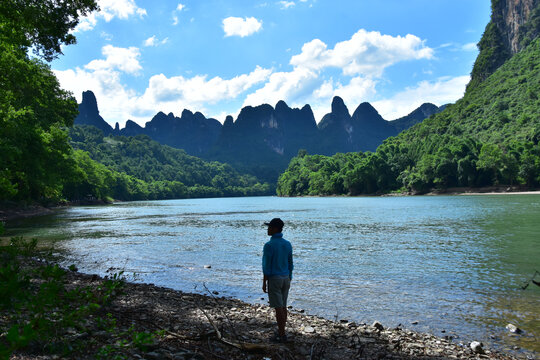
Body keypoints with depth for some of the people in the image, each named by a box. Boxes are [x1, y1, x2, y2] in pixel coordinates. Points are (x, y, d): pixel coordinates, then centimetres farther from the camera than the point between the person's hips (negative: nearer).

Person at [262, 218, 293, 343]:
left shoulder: (269, 245, -17)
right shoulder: (288, 244, 4)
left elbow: (266, 266, -16)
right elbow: (290, 265, 10)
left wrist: (264, 283, -8)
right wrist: (289, 281, 18)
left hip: (274, 279, -7)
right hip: (285, 278, 7)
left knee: (278, 307, -1)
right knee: (283, 306, 14)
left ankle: (281, 335, 5)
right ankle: (281, 331, 24)